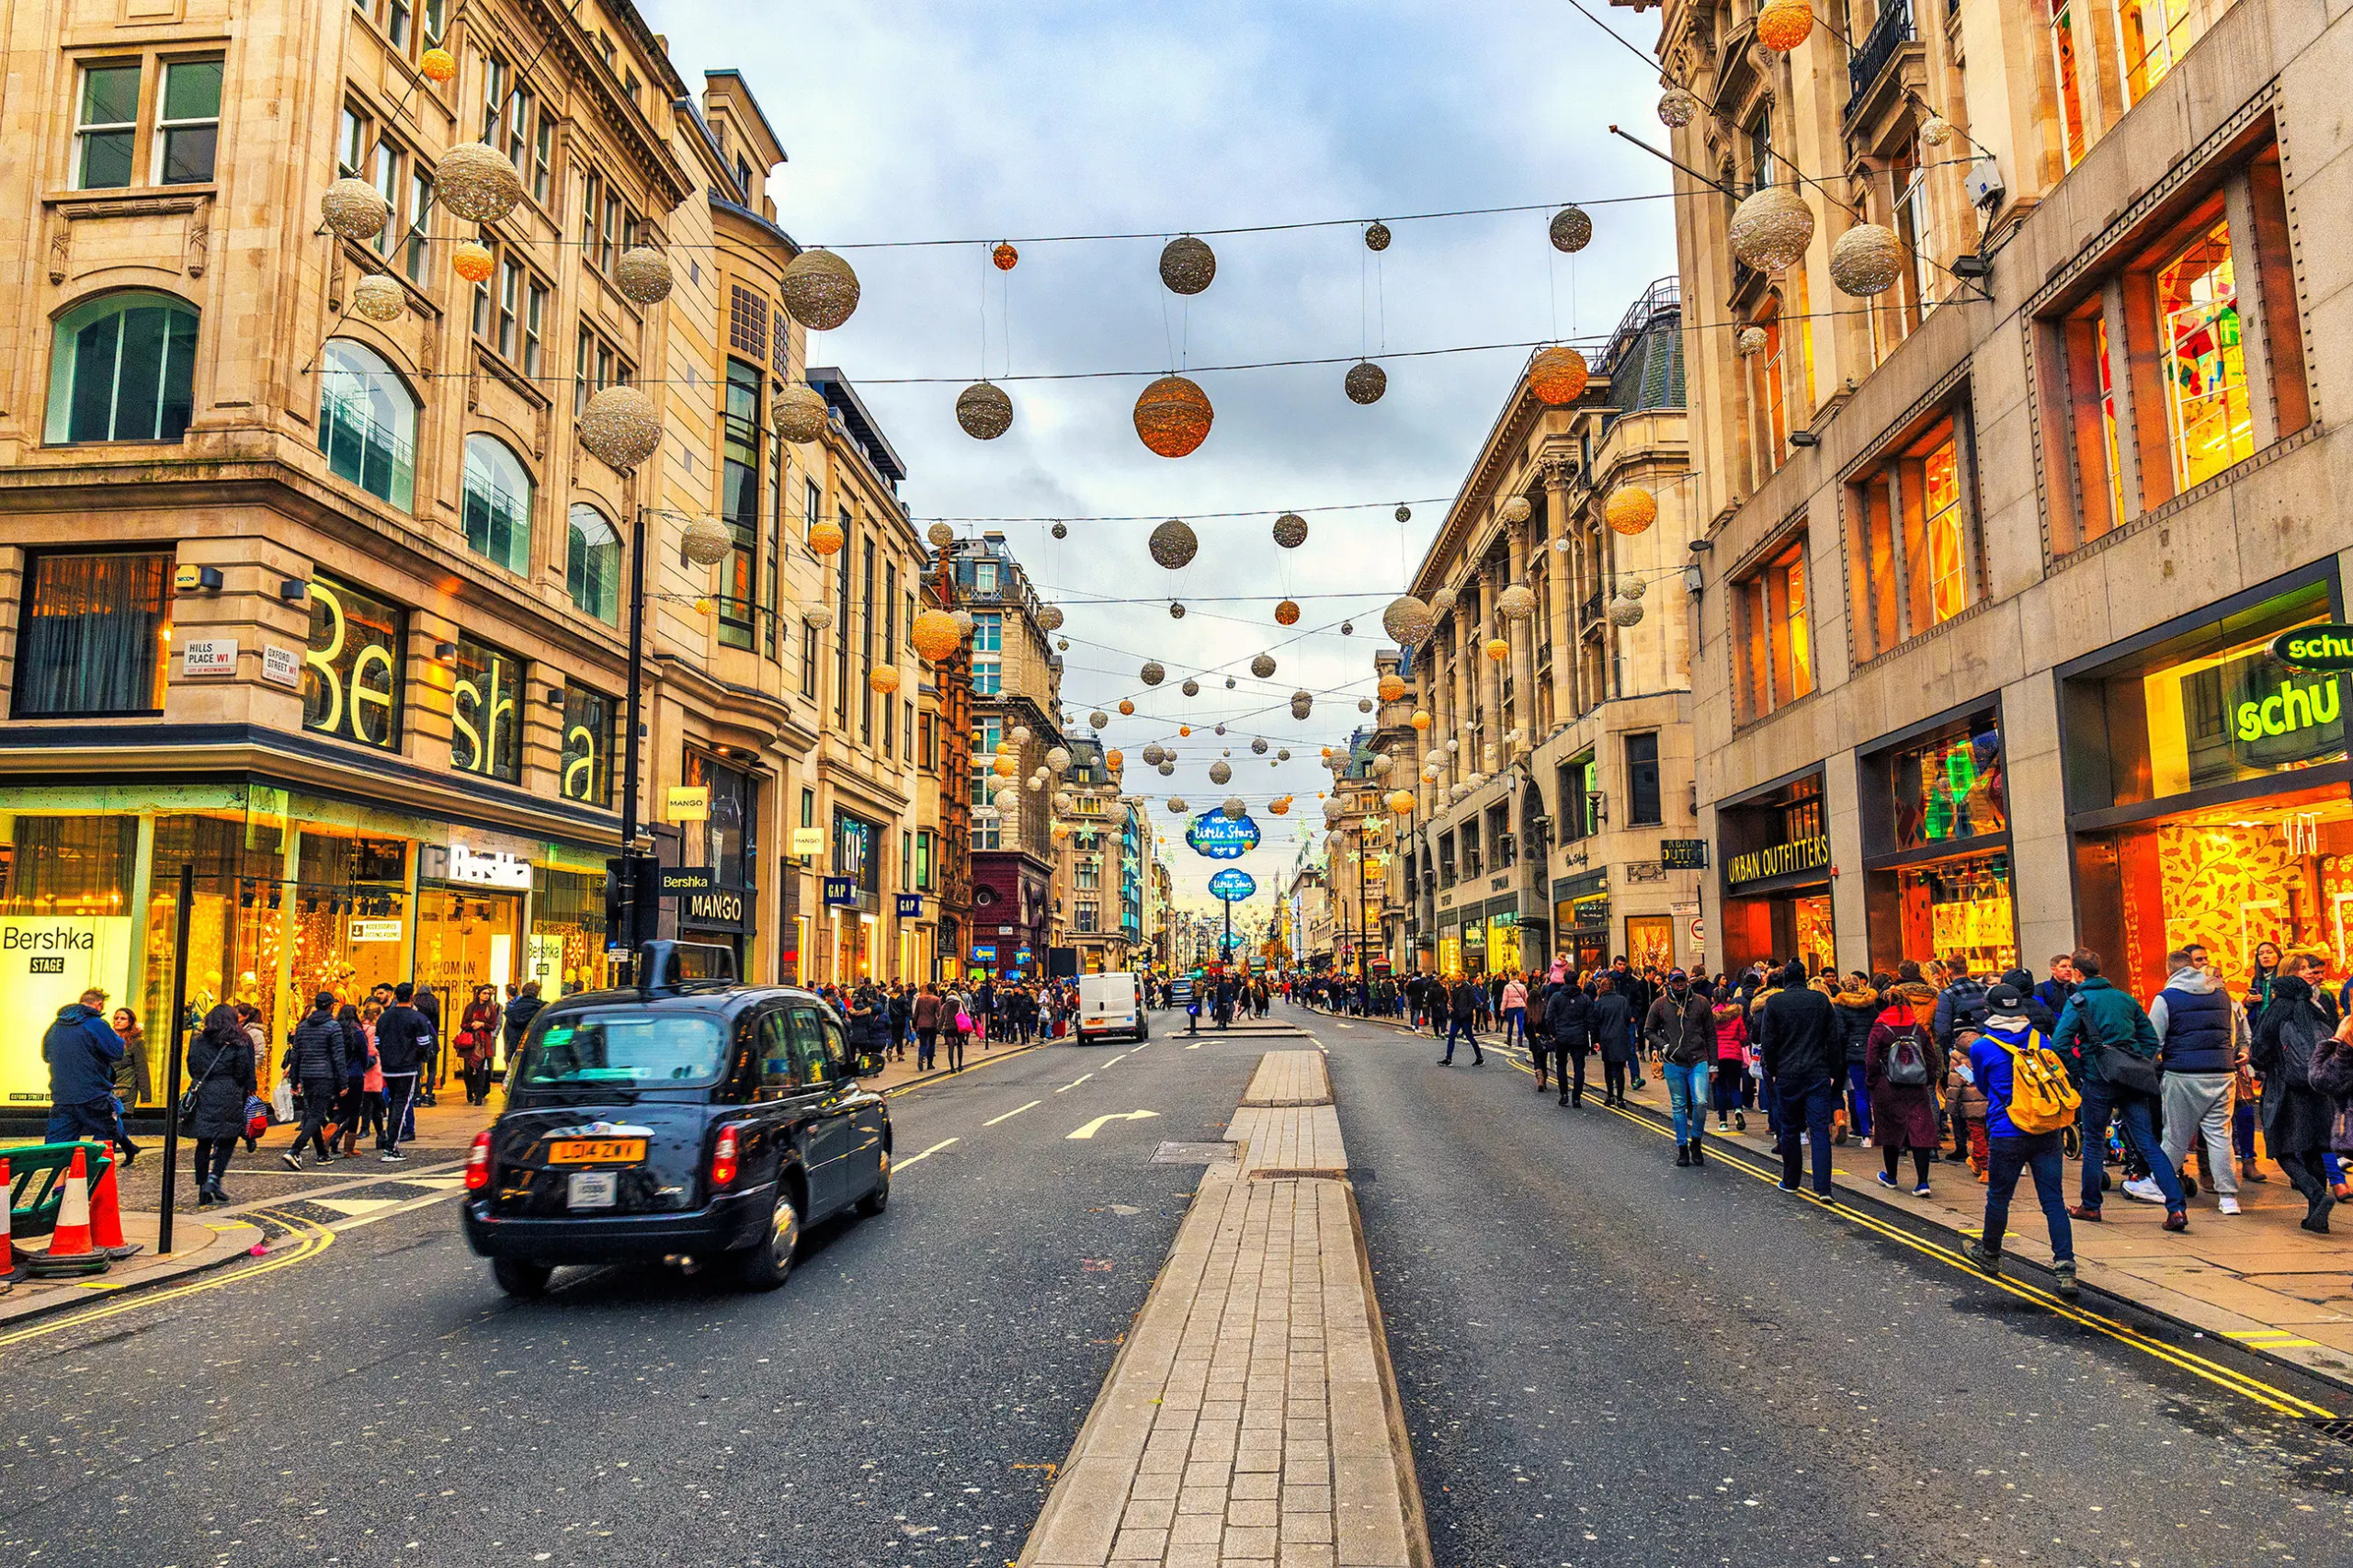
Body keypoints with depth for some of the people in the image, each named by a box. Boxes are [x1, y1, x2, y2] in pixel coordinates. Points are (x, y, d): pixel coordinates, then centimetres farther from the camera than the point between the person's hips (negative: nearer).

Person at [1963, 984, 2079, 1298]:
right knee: (2054, 1200, 2)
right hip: (2048, 1132, 3)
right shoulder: (2039, 1039, 5)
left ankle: (1989, 1255, 30)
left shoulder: (1981, 1047, -4)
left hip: (2007, 1135, -3)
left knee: (1998, 1197, 13)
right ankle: (2065, 1268, -7)